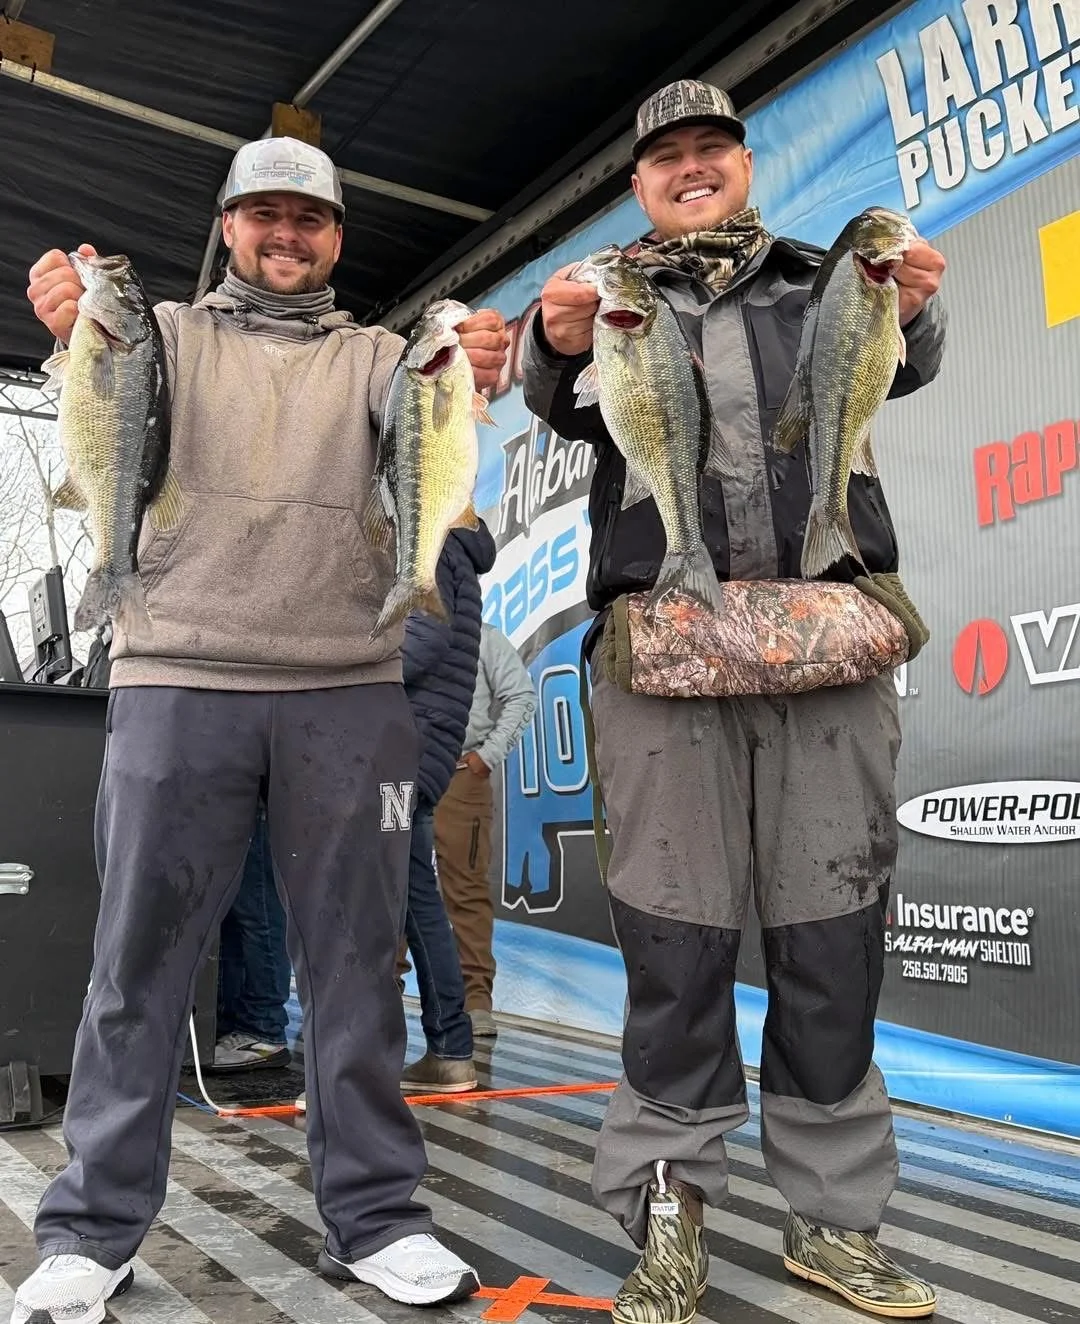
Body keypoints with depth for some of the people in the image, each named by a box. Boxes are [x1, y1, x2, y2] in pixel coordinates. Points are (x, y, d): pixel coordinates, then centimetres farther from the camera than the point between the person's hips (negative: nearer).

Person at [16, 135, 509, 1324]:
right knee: (141, 957, 3)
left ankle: (373, 1215, 17)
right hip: (176, 680, -1)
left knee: (353, 955, 5)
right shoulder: (174, 332, 14)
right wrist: (79, 330, -30)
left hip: (350, 692, 1)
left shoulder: (373, 354, 15)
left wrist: (461, 376, -29)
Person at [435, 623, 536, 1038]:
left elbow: (522, 696, 2)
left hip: (460, 775, -3)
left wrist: (489, 754, -6)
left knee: (467, 888, -4)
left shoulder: (484, 638, 7)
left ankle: (476, 999, 2)